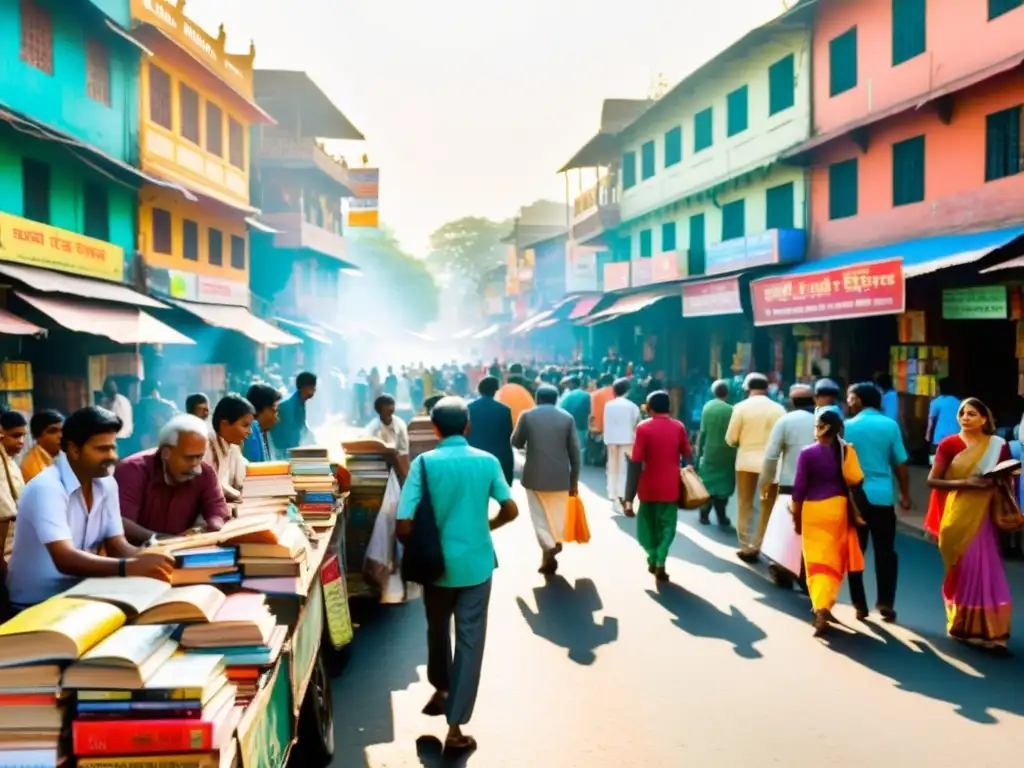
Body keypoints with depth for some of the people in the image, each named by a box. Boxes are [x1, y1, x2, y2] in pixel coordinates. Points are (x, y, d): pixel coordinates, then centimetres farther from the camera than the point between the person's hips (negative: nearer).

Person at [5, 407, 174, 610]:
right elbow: (65, 559, -31)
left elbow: (117, 546, 0)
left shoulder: (107, 485, 2)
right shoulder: (46, 488, -20)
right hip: (36, 605, -7)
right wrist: (129, 567, -44)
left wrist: (148, 559, -22)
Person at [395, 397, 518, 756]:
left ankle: (441, 690, 46)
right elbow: (510, 510, 1)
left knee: (437, 629, 25)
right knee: (470, 641, 8)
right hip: (476, 564, 0)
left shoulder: (424, 463, -11)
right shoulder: (487, 461, -6)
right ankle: (455, 728, 11)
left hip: (437, 563, 0)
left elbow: (403, 525, -16)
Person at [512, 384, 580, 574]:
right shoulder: (567, 417, 0)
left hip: (535, 476, -1)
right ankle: (554, 546, 17)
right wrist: (574, 479, 6)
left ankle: (548, 549, -9)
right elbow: (574, 451, 0)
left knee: (540, 516, 7)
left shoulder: (527, 416, -2)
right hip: (560, 476, 1)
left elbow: (516, 442, 7)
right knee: (557, 515, 14)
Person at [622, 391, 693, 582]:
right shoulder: (679, 427, -3)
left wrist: (629, 497, -8)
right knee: (666, 525, 9)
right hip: (670, 487, 1)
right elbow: (688, 455, 0)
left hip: (648, 488, -1)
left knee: (648, 524, 18)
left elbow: (635, 463, -11)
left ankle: (652, 558, 20)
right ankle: (660, 562, -4)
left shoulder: (643, 428, -9)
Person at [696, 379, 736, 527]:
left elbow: (702, 432, -2)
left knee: (708, 482, 12)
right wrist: (735, 452, 4)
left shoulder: (707, 407, -4)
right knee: (723, 482, 10)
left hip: (709, 452, 2)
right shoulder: (730, 410, -13)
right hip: (725, 453, -2)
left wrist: (699, 451, 6)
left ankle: (704, 515, 10)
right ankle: (721, 517, 12)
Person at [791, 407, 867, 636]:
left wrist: (796, 516, 2)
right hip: (838, 507, 2)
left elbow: (799, 488, -7)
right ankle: (824, 606, 14)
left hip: (813, 509, -2)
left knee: (816, 559, 4)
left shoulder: (807, 453, -10)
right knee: (834, 559, 13)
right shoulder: (846, 451, -6)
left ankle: (820, 608, -2)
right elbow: (856, 480, -6)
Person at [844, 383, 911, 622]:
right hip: (883, 496, 1)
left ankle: (860, 604, 10)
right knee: (885, 551, 9)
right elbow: (900, 465, 2)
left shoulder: (848, 426, -3)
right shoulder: (890, 425, 0)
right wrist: (905, 495, 12)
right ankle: (886, 602, 6)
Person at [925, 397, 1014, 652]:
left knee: (985, 570, -2)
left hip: (983, 517, 1)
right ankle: (962, 626, 19)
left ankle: (988, 631, 6)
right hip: (955, 518, -1)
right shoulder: (949, 444, -1)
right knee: (960, 571, 6)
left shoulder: (998, 445, 4)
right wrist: (965, 483, -17)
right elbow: (932, 480, -4)